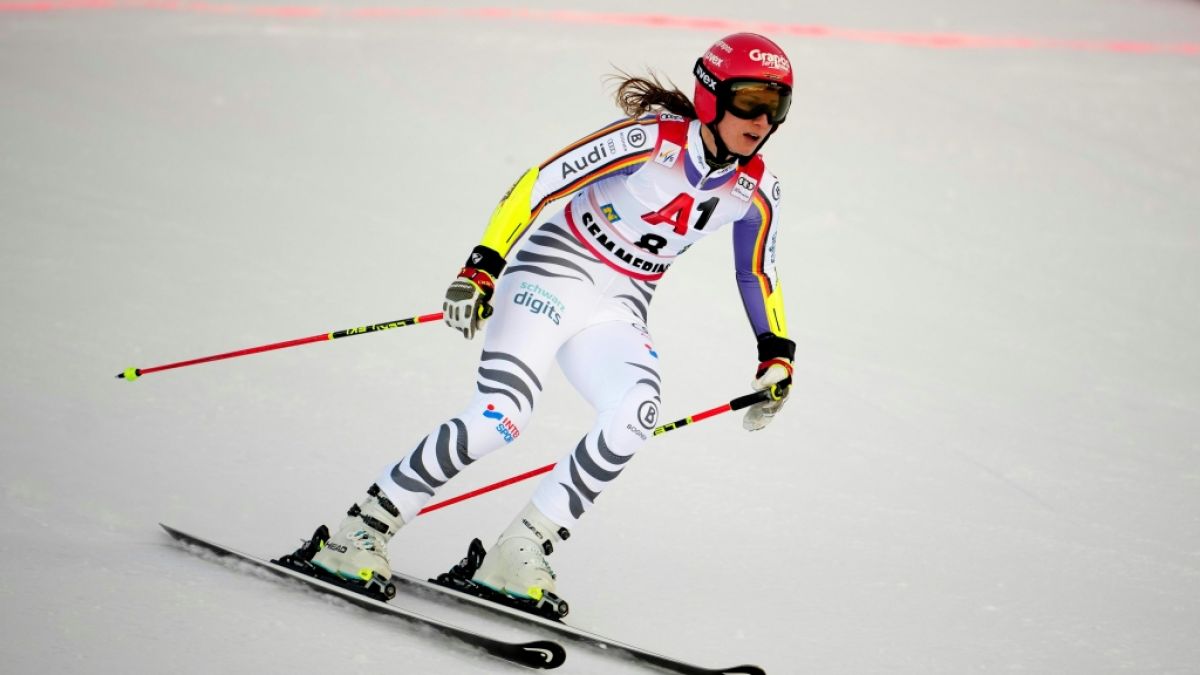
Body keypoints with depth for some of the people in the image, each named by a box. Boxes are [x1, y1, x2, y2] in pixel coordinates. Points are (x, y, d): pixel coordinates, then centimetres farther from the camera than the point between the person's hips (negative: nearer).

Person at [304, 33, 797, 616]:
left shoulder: (756, 191, -1)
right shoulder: (653, 138, -18)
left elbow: (759, 274, 18)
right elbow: (538, 184, -19)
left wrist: (777, 355, 13)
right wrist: (481, 268, -26)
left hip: (618, 311, 5)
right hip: (552, 273, -5)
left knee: (638, 409, -27)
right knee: (500, 415, -24)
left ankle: (520, 552, -17)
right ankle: (362, 530, -7)